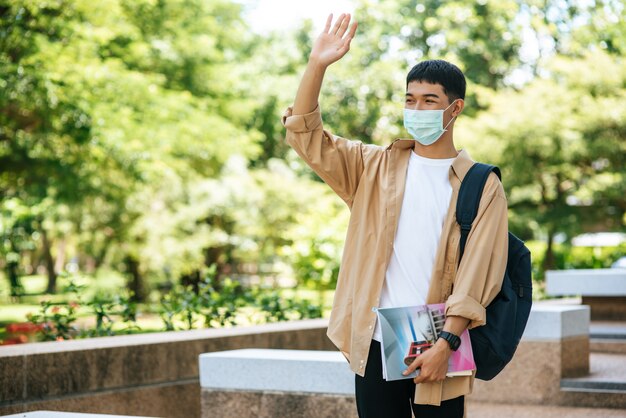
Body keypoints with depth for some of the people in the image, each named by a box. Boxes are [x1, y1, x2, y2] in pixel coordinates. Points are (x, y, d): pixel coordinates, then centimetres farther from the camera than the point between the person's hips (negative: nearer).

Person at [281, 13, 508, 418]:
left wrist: (446, 343, -17)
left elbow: (477, 275, -7)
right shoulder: (376, 168, 9)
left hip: (438, 353, -2)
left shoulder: (482, 187, 0)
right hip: (377, 347, 2)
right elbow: (306, 136, 4)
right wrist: (317, 65, -8)